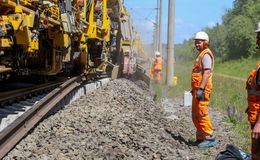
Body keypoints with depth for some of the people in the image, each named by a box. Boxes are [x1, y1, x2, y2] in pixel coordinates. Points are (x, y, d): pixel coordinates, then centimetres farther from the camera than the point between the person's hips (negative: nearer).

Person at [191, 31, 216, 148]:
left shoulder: (206, 55, -11)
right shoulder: (201, 55, 21)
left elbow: (207, 73, -21)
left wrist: (201, 88, -26)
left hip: (202, 90, -11)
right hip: (197, 89, 11)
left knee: (201, 113, -11)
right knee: (195, 115, 12)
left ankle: (210, 138, -7)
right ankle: (201, 138, 18)